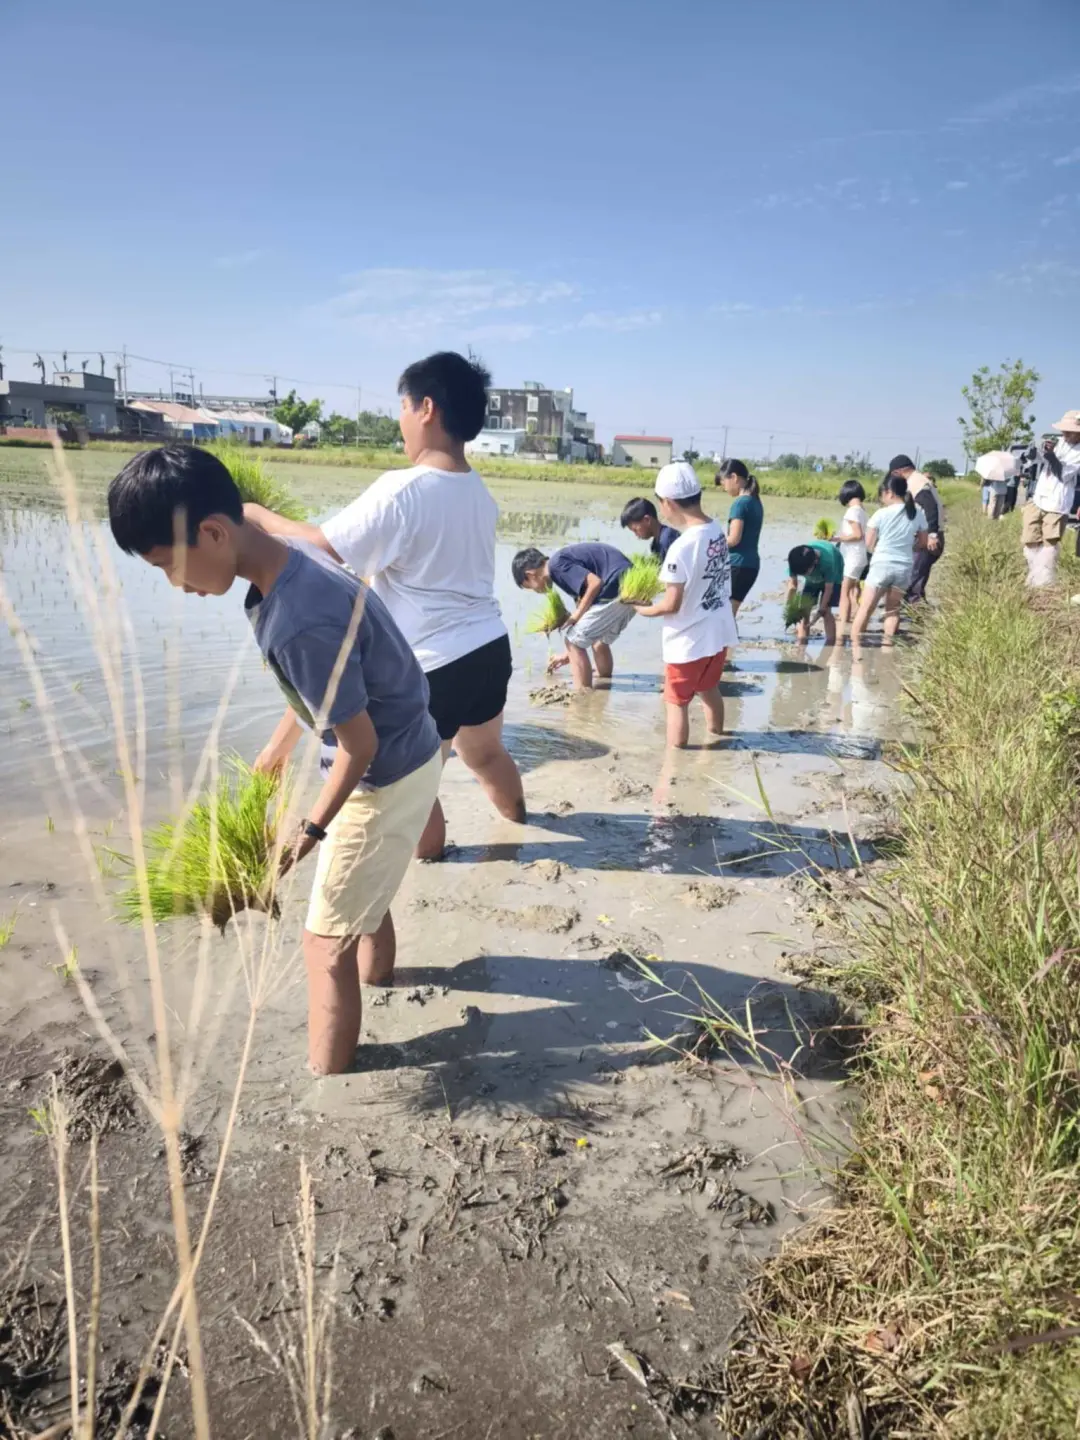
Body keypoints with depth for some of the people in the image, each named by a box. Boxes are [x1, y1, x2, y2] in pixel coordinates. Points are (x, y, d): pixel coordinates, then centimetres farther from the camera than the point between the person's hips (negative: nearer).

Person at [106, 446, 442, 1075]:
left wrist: (309, 831, -16)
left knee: (326, 944, 1)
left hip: (387, 778, -9)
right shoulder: (295, 557, -6)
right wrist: (283, 739, 19)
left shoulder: (297, 623, -35)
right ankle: (377, 966, 60)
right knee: (366, 885, 33)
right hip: (407, 754, 9)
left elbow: (359, 746, -25)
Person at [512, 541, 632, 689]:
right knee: (600, 642, 25)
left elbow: (595, 582, -18)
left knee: (574, 641, 1)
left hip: (617, 590, -10)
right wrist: (570, 654, 32)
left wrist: (576, 615, -5)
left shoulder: (556, 564, -7)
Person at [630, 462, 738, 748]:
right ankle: (716, 738, 46)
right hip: (718, 632, 8)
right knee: (709, 690, 28)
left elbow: (671, 605, -22)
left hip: (688, 641, -8)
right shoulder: (717, 531, -2)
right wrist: (664, 578, 8)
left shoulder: (682, 547, -26)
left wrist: (644, 609, -5)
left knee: (676, 702, 9)